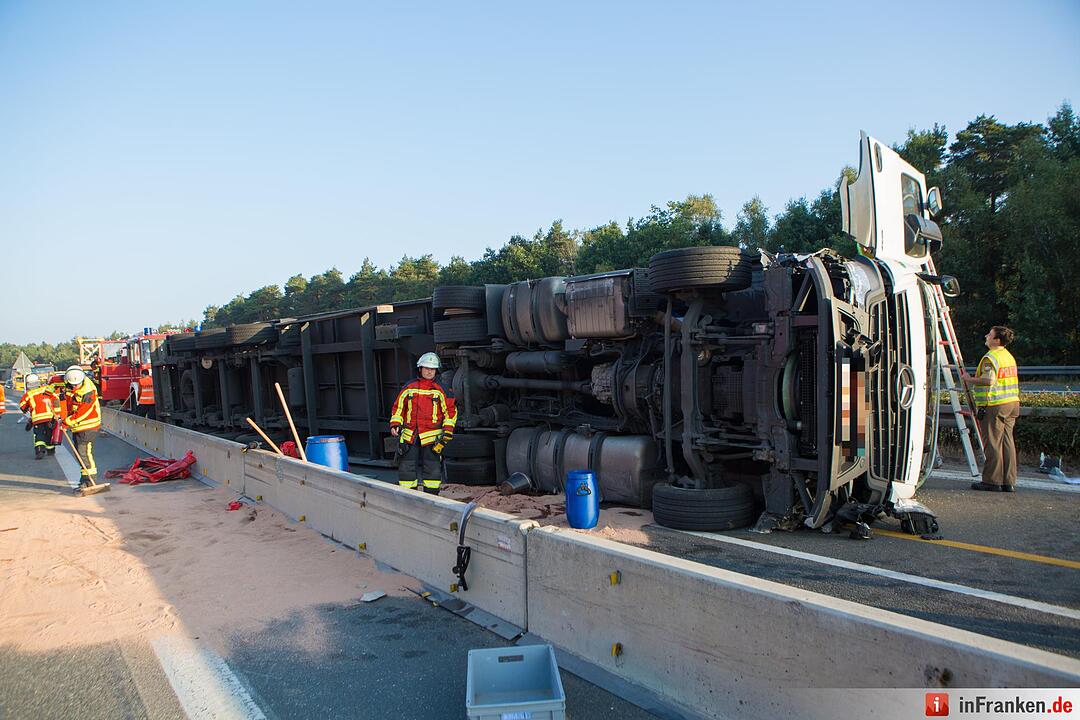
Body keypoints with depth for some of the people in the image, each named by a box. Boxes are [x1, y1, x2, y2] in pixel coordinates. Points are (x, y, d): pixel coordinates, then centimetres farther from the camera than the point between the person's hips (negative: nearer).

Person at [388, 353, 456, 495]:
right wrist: (395, 424, 2)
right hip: (410, 435, 2)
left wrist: (447, 431, -2)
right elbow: (398, 407, 15)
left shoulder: (440, 390, 3)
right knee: (407, 468, 2)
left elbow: (450, 410, 5)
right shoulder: (409, 388, 9)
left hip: (431, 436, -2)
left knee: (432, 469, 2)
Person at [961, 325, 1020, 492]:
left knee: (993, 443, -4)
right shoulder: (1009, 356, 17)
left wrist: (969, 379, -13)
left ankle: (993, 481, 0)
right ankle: (1008, 481, 12)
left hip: (994, 406, -9)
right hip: (1012, 403, 9)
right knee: (1007, 442, 10)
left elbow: (989, 380, -26)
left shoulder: (990, 357, -14)